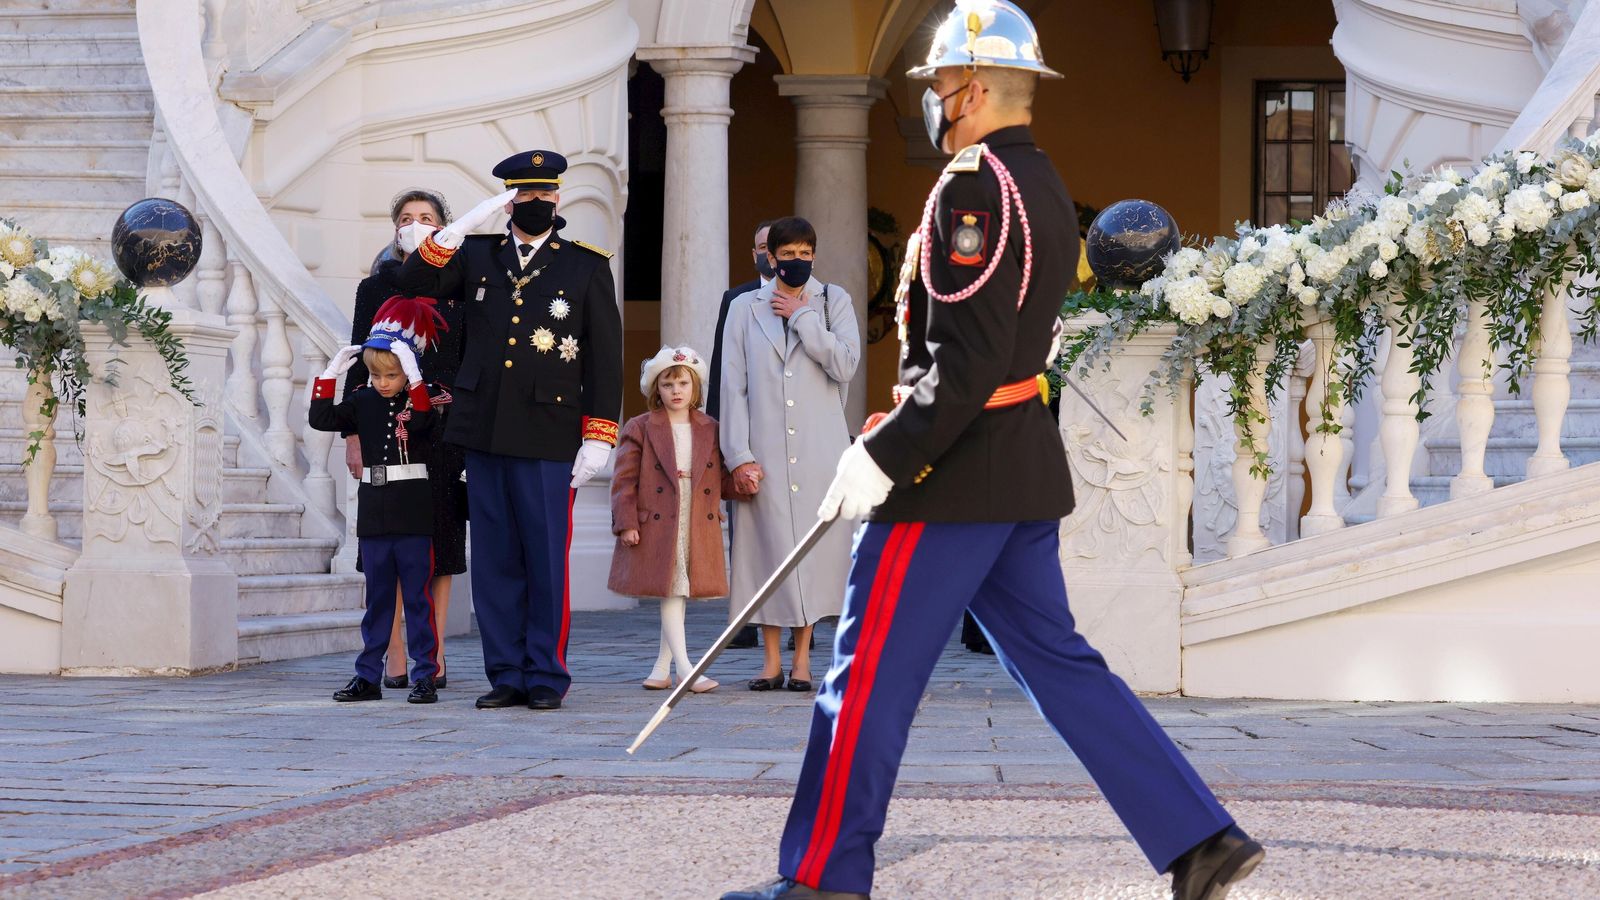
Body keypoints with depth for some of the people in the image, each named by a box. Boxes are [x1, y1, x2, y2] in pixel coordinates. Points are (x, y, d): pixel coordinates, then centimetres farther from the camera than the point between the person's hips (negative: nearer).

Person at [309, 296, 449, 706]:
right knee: (377, 596, 10)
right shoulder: (363, 402, 9)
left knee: (417, 595, -1)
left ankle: (425, 675, 3)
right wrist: (331, 374, -2)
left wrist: (413, 377, -32)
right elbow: (322, 418, 3)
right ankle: (368, 676, 14)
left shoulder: (424, 398, -5)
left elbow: (419, 422, -26)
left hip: (412, 509, -5)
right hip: (374, 508, 5)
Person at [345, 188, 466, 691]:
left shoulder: (458, 290, 9)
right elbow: (359, 365, 4)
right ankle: (395, 657, 2)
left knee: (440, 539, 1)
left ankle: (434, 656, 6)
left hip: (446, 431, 1)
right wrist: (353, 436, -3)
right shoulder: (376, 288, 6)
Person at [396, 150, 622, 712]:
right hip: (484, 434, 3)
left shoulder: (587, 266, 5)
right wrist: (459, 230, -11)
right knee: (494, 561, 6)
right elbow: (414, 283, 0)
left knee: (546, 561, -1)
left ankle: (546, 677, 7)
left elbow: (605, 357, 3)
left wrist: (598, 437, -4)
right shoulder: (477, 257, 12)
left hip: (549, 439, -3)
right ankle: (506, 676, 12)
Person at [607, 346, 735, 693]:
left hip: (698, 530, 4)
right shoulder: (640, 429, 0)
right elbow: (624, 479, -3)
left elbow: (721, 479, 14)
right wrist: (626, 523, -11)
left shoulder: (710, 430, 11)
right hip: (656, 527, -4)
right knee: (670, 595, -7)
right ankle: (684, 669, -10)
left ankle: (662, 668, 17)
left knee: (679, 596, 8)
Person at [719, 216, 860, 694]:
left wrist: (801, 317, -5)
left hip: (819, 448, 0)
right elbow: (733, 385, 4)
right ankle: (772, 661, 5)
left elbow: (845, 364, -6)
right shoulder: (745, 308, 9)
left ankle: (802, 659, 6)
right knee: (767, 546, -2)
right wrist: (739, 455, -4)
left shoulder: (834, 301, 9)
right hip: (765, 451, 0)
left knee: (814, 543, -1)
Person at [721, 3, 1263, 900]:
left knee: (872, 673, -1)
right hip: (1025, 465, 9)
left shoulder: (976, 186, -15)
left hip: (956, 477, -9)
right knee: (1057, 662, 12)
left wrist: (884, 458, -18)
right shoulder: (1047, 188, 14)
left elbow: (969, 361, -21)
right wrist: (900, 428, 19)